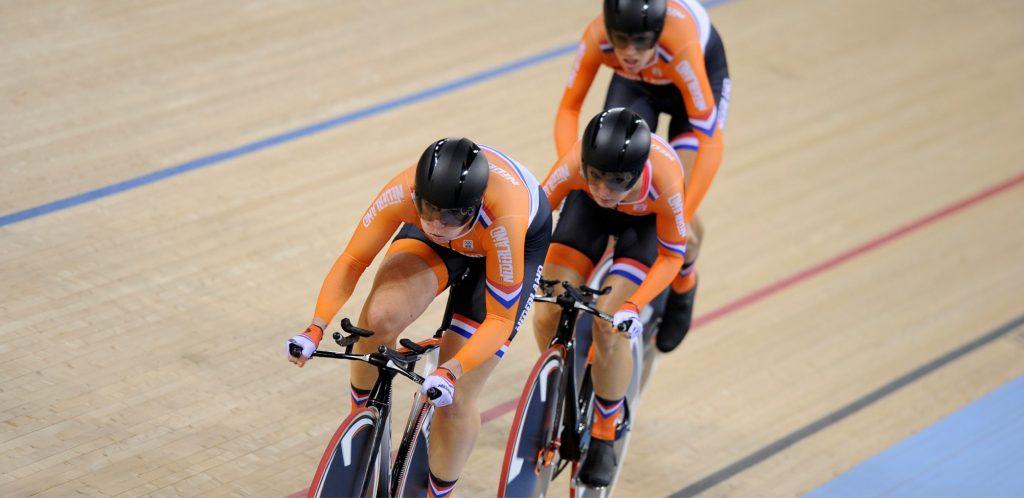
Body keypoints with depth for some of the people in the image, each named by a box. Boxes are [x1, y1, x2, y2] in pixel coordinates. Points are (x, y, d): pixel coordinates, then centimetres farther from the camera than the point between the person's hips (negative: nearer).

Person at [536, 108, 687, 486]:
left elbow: (672, 256, -25)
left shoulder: (663, 179, -41)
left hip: (646, 219, -2)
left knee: (609, 328, -17)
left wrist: (633, 306, -37)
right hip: (588, 211, 2)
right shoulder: (575, 165, -39)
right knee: (547, 319, -10)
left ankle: (604, 438, 5)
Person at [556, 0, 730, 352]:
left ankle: (684, 283, 17)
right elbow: (569, 109, -25)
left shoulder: (680, 46, -44)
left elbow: (710, 142, -41)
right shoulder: (596, 37, -36)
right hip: (636, 83, 3)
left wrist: (682, 220, -44)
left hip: (702, 72, -3)